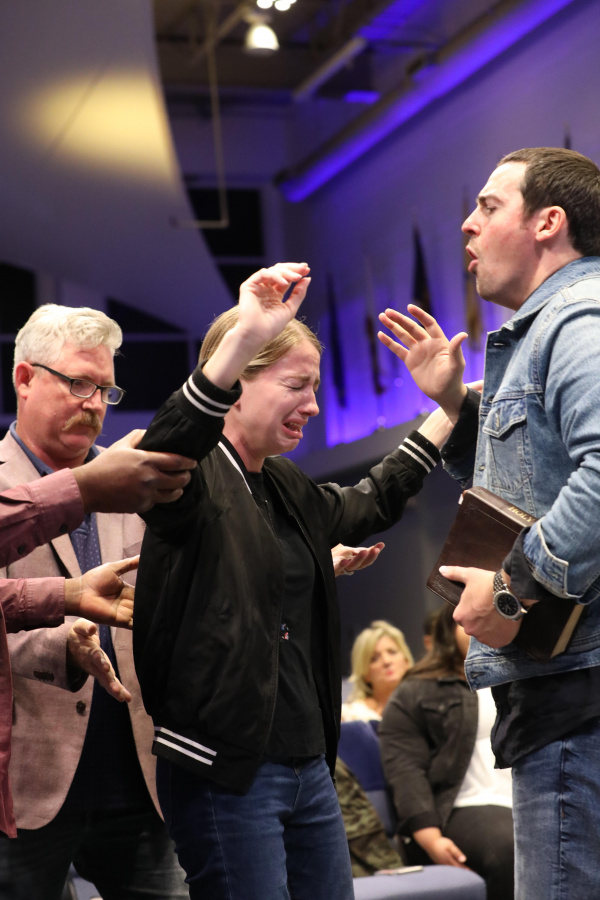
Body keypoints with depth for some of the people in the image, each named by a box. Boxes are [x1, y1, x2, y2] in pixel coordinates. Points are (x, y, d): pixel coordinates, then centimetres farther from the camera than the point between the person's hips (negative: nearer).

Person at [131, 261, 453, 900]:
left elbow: (369, 505, 34)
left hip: (308, 763, 9)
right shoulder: (193, 477, -9)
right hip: (225, 772, -8)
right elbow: (163, 451, -34)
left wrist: (448, 409, 35)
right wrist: (243, 337, -47)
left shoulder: (286, 488, 16)